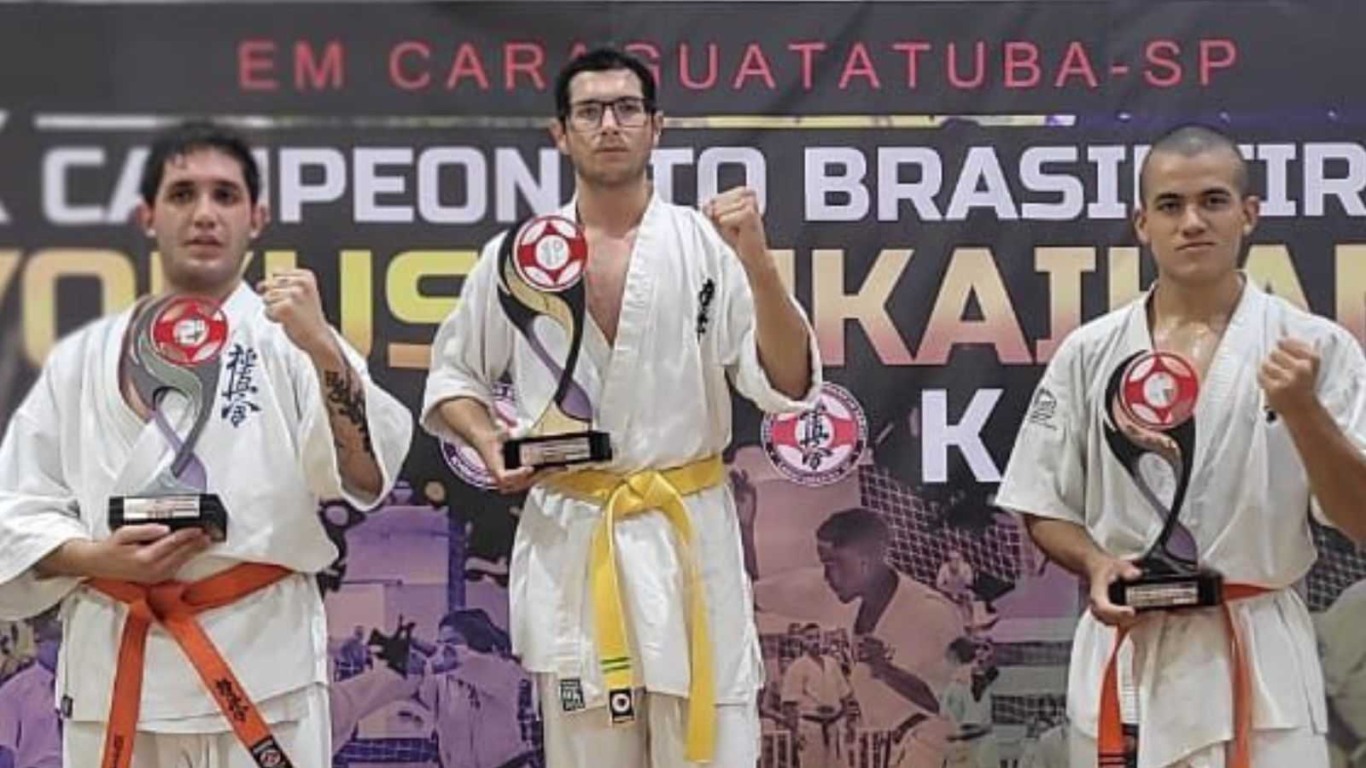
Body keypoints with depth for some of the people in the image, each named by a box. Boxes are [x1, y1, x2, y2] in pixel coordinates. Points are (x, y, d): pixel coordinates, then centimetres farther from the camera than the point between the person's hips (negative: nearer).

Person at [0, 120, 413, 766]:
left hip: (261, 664, -2)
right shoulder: (81, 360, 9)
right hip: (113, 669, 2)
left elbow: (368, 473, -11)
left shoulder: (288, 343, 1)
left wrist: (321, 347, -24)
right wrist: (100, 558, -9)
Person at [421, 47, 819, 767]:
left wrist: (758, 263, -20)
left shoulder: (706, 244, -3)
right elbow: (452, 375, 14)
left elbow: (788, 384, -8)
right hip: (567, 537, 2)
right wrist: (489, 442, -5)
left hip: (686, 533, -1)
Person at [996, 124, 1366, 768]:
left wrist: (1303, 410, -21)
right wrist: (1095, 564, -11)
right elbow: (1045, 507, 9)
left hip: (1257, 659, -2)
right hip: (1126, 656, 2)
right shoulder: (1089, 354, 2)